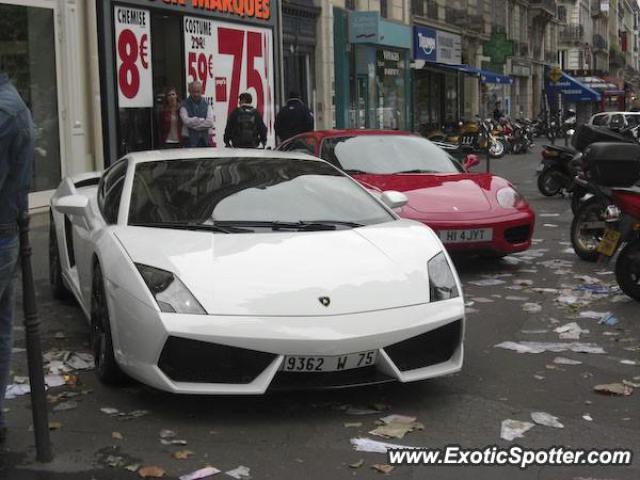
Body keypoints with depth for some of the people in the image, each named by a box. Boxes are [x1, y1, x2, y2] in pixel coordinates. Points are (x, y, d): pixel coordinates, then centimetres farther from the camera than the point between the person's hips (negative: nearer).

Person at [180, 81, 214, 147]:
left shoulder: (206, 104, 8)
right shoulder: (185, 105, 1)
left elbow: (210, 122, -5)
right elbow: (186, 121, -13)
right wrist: (202, 120, -6)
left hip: (205, 139, 3)